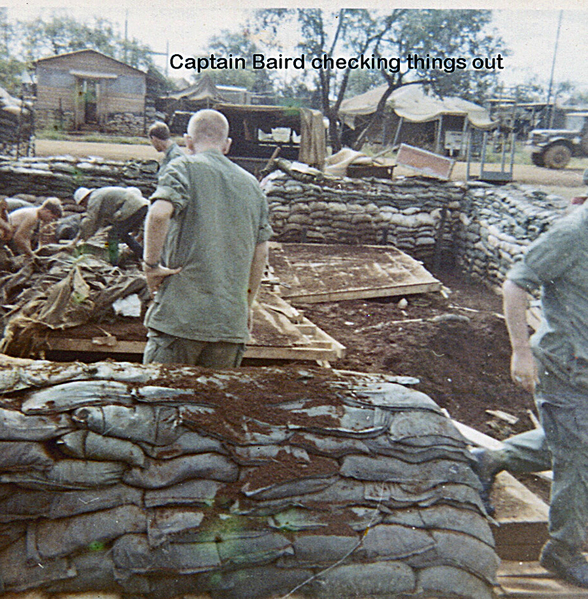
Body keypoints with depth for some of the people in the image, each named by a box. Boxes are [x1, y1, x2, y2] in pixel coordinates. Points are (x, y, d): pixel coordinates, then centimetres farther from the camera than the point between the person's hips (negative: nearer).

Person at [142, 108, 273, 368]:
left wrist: (150, 264, -9)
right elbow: (261, 252, 16)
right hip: (231, 320, 5)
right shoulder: (252, 184, 16)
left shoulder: (184, 168, 0)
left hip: (180, 315, -5)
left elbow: (159, 213, -21)